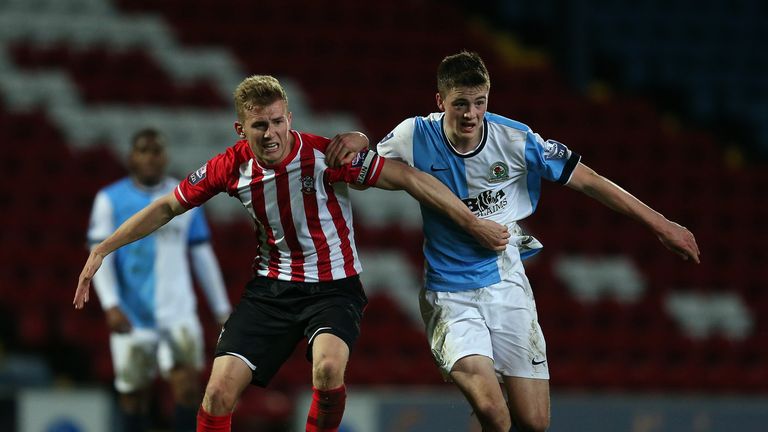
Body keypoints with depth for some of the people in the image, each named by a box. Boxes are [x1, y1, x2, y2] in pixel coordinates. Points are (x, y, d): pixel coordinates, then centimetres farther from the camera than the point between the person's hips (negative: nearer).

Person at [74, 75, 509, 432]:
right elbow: (168, 207, 6)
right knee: (220, 391, -8)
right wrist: (102, 251, 6)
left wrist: (474, 223, -17)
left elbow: (408, 178, -17)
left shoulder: (325, 155, -20)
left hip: (334, 285, -3)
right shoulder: (232, 166, -9)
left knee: (329, 367, -34)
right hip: (272, 286, 3)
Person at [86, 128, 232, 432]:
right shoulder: (110, 200, 1)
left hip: (177, 311, 1)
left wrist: (222, 310, 13)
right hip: (132, 316, -1)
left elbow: (202, 255, 14)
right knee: (134, 392, 3)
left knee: (187, 382, -15)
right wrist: (111, 305, -19)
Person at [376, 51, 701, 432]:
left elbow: (588, 181, -2)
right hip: (449, 296, -1)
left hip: (505, 285, 2)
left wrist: (661, 224, 0)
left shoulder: (515, 139, -9)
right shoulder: (415, 137, -9)